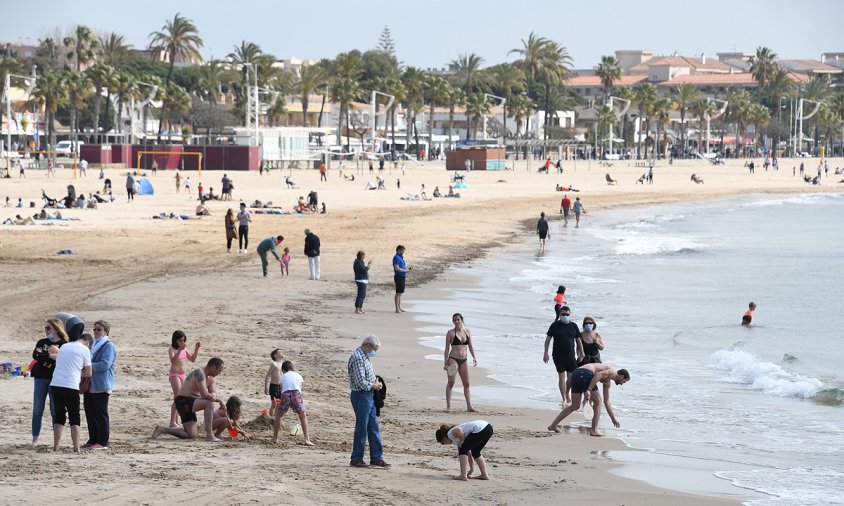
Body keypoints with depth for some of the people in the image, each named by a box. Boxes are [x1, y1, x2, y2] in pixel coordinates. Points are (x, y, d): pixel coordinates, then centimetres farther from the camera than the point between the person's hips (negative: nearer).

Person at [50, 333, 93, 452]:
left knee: (59, 416, 14)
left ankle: (56, 447, 10)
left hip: (55, 384, 5)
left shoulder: (64, 346, 19)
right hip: (70, 387, -5)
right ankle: (76, 448, -2)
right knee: (74, 418, 3)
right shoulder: (85, 349, 1)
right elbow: (88, 373, 3)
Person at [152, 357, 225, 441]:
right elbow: (204, 394, -27)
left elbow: (213, 393, 6)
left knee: (191, 436, 5)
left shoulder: (210, 378, 12)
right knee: (209, 403, -31)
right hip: (183, 401, -10)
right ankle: (209, 435, -29)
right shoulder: (199, 373, -19)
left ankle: (162, 429, 17)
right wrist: (217, 400, -10)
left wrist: (213, 396, -18)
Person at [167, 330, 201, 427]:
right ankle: (172, 422, -10)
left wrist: (196, 349, 2)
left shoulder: (184, 349, 10)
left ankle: (176, 421, 16)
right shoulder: (172, 350, -12)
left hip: (183, 375, 8)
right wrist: (180, 349, -40)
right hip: (174, 375, -8)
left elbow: (193, 359, 15)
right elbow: (173, 360, -31)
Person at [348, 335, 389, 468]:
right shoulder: (358, 358, -18)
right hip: (361, 396, -10)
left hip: (369, 396, 10)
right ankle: (356, 459, 5)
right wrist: (374, 386, -9)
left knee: (374, 428, 10)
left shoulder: (365, 357, 14)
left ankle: (376, 458, 13)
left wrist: (376, 383, 6)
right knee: (361, 428, -3)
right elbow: (361, 382, -24)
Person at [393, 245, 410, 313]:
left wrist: (407, 267, 9)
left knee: (400, 293, 14)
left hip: (402, 277, 10)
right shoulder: (397, 257, -14)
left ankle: (399, 308, 21)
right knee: (398, 293, -7)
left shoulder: (401, 257, 16)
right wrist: (405, 270, -18)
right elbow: (397, 268, -22)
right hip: (399, 276, -10)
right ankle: (397, 309, -5)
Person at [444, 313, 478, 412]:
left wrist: (474, 357, -1)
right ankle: (448, 406, -6)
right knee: (451, 382, -7)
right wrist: (445, 362, -6)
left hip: (464, 360, 4)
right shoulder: (450, 333, -1)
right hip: (453, 359, -4)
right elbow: (447, 348, -1)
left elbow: (470, 346, 13)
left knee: (466, 383, 6)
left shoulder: (467, 332, 10)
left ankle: (469, 406, 11)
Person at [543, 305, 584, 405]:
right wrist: (546, 353, -5)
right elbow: (548, 339, 2)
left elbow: (578, 340, 12)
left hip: (570, 355, 2)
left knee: (572, 377, 1)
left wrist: (581, 353, 7)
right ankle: (564, 399, 2)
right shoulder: (555, 325, 0)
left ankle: (567, 394, 28)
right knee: (562, 376, -2)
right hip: (558, 355, -2)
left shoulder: (574, 326, 7)